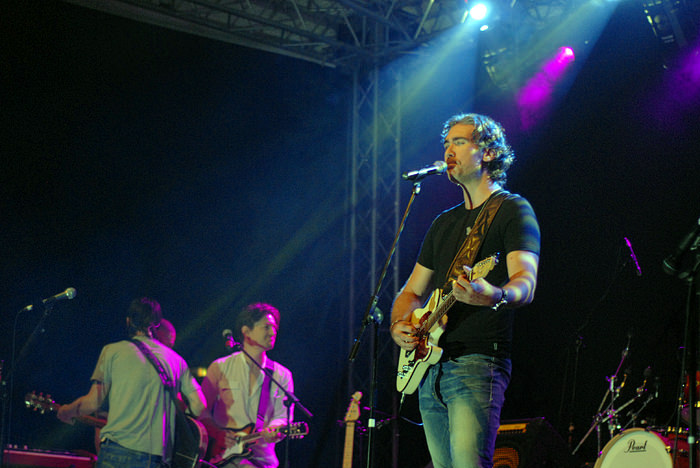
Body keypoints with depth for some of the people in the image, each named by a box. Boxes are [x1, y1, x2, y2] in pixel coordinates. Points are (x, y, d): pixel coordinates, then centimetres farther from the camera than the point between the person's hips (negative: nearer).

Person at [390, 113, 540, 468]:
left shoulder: (512, 210, 0)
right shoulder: (444, 223, 23)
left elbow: (526, 283, -16)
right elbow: (412, 291, 27)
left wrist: (494, 296, -39)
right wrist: (399, 327, 4)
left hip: (478, 362, -8)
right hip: (430, 365, 8)